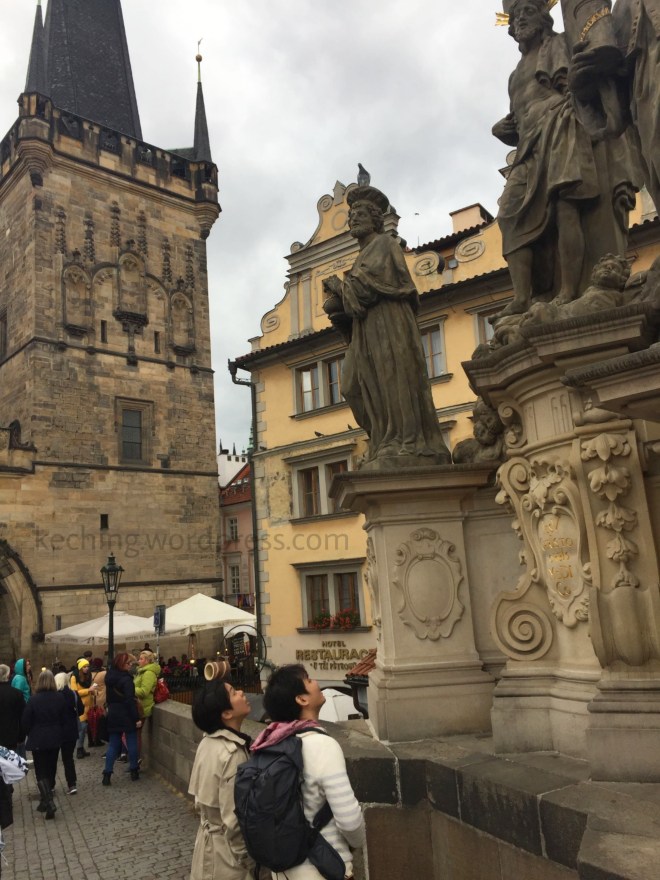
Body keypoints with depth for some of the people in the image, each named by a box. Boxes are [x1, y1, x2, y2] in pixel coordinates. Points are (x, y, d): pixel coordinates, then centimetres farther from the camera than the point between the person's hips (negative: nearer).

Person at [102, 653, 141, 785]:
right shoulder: (126, 679, -18)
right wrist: (137, 718, -18)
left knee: (113, 744, 10)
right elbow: (130, 701, -21)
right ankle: (134, 771, 13)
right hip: (127, 716, -7)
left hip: (113, 715, 7)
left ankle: (107, 774, 5)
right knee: (132, 743, 6)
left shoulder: (110, 676, 6)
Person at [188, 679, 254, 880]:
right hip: (226, 851, -8)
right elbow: (235, 822, -26)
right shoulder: (232, 754, -29)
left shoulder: (208, 742, -3)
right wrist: (246, 861, -13)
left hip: (208, 840, 8)